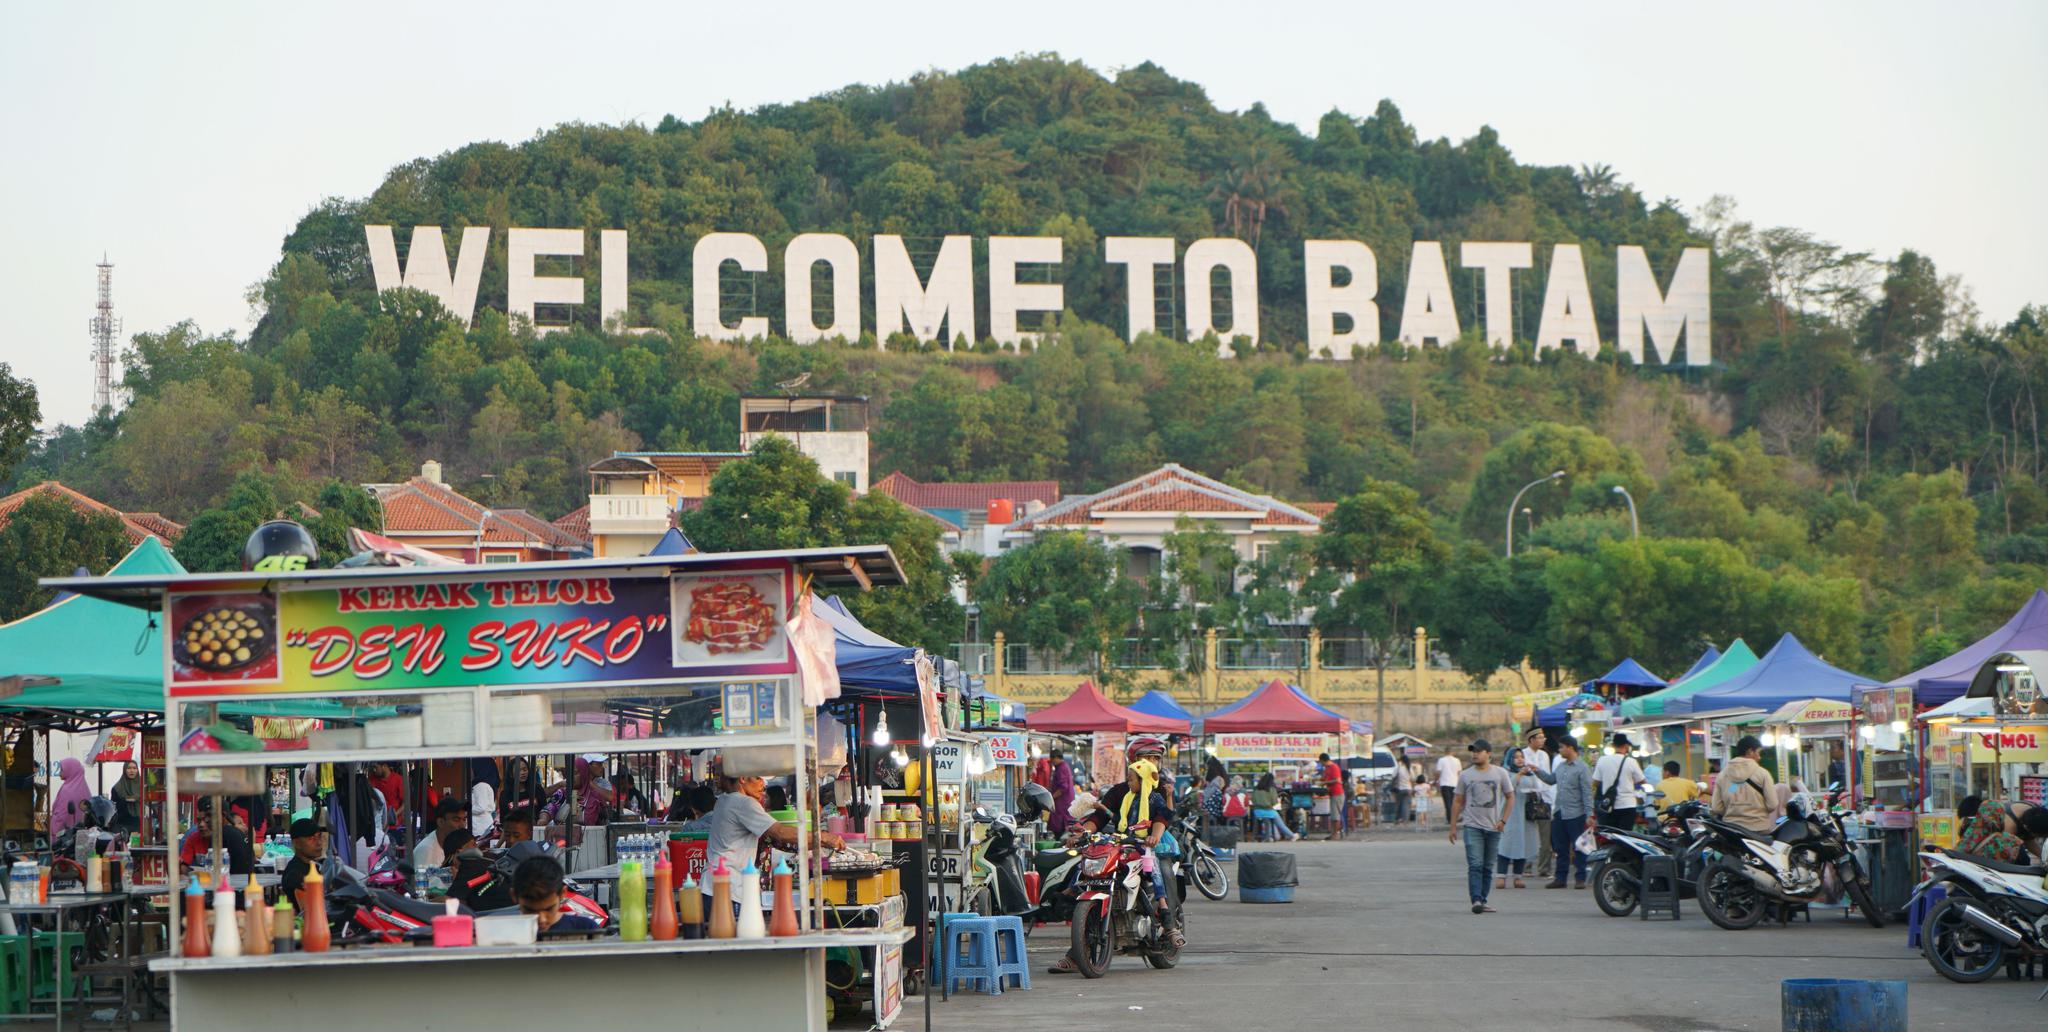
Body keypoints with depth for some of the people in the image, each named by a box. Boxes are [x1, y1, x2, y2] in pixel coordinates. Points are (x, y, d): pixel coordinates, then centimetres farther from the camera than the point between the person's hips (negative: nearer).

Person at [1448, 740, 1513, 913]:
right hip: (1472, 826, -1)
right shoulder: (1465, 775, 5)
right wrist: (1453, 827, 5)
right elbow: (1457, 801, 9)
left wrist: (1503, 820, 0)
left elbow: (1510, 796, 10)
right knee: (1475, 865, -13)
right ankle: (1476, 900, -22)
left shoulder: (1500, 774, 4)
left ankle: (1483, 901, 13)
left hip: (1493, 827, 1)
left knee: (1488, 867, 7)